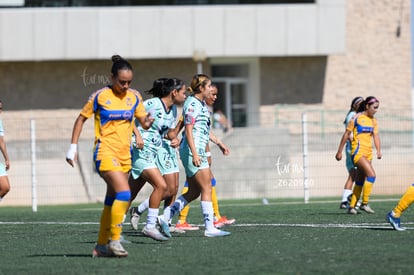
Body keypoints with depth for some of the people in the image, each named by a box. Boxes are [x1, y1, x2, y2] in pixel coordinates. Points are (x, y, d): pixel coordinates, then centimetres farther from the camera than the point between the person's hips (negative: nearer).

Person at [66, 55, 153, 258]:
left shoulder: (134, 97, 7)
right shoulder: (100, 96, -5)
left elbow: (144, 123, 8)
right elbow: (81, 119, 3)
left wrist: (149, 121, -16)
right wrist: (73, 147, 0)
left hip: (124, 155, 5)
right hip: (105, 152, -5)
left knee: (112, 200, 9)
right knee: (124, 193, -21)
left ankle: (101, 246, 17)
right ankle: (114, 240, -13)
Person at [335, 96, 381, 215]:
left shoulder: (373, 121, 13)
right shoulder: (357, 118, -6)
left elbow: (376, 136, 9)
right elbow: (346, 134, -2)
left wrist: (378, 150, -8)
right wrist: (339, 151, -1)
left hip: (368, 153, 7)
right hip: (358, 151, -7)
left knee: (360, 182, 9)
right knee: (371, 174, -21)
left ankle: (352, 206, 17)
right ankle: (364, 203, -15)